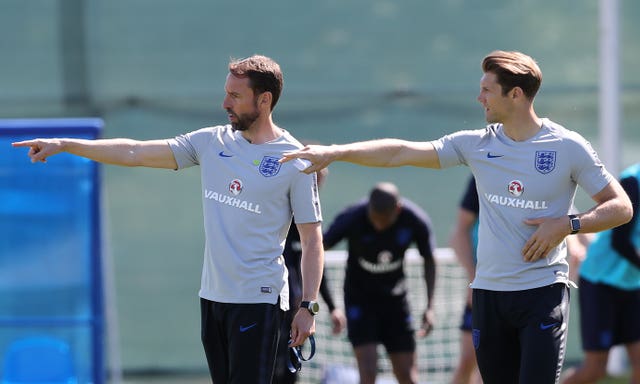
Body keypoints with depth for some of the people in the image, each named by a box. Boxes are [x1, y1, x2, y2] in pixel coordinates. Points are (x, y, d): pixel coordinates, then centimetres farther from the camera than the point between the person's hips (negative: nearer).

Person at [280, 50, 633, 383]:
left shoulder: (568, 147, -4)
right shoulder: (477, 145, 7)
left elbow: (621, 207, 1)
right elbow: (399, 153, 6)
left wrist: (567, 225, -14)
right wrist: (334, 152, -1)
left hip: (543, 291, -4)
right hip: (488, 293, 4)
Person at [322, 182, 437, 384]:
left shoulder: (416, 221, -17)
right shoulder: (352, 218, -24)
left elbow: (429, 261, 1)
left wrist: (429, 307, -8)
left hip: (395, 299, 3)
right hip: (359, 298, -3)